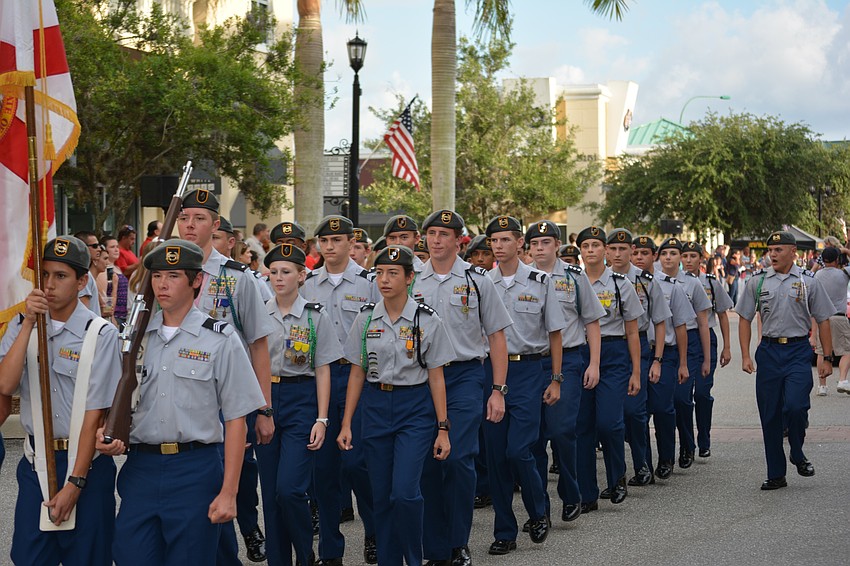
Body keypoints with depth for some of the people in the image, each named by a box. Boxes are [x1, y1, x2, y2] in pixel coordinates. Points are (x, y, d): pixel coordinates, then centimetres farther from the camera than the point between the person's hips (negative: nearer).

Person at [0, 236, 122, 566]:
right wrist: (29, 323, -16)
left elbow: (95, 413, -11)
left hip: (86, 464, -3)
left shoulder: (100, 335, -10)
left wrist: (74, 483, -13)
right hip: (35, 463, 3)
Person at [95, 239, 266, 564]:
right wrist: (107, 433, -6)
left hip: (195, 470, -4)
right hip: (140, 467, 4)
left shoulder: (219, 339, -3)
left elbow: (235, 419, -4)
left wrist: (228, 493, -8)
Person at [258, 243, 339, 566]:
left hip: (301, 399, -3)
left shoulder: (315, 316, -1)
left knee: (289, 488, -13)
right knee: (270, 491, 5)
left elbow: (323, 372, -1)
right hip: (263, 398, 3)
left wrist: (321, 419, -7)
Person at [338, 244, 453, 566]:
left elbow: (436, 377, -2)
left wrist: (443, 429, -3)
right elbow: (357, 373, 8)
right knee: (382, 496, 5)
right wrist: (346, 424, 4)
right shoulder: (365, 320, 4)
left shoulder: (428, 320, -4)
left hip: (415, 408, -3)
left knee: (404, 492, -14)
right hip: (375, 407, 3)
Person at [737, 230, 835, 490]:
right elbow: (745, 319, 9)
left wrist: (827, 358, 3)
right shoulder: (757, 281, 6)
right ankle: (775, 474, 13)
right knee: (769, 415, 3)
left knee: (795, 406, -19)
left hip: (798, 351, -2)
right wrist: (745, 356, 0)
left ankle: (798, 454, 9)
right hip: (768, 351, 2)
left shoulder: (808, 282, 3)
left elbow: (823, 321, 7)